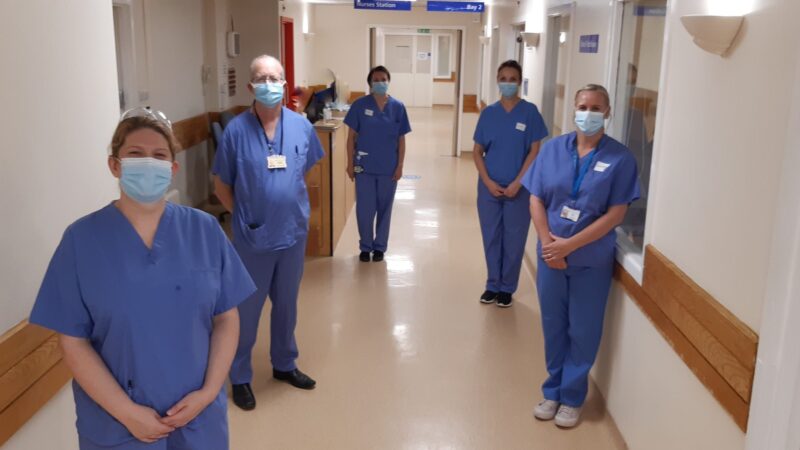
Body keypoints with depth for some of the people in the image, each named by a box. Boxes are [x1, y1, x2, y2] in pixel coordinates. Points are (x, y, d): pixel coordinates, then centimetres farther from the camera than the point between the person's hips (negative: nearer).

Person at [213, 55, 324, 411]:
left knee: (286, 305, 19)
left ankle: (284, 364, 39)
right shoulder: (236, 130, -12)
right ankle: (239, 377, 27)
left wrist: (292, 202, 10)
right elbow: (221, 184, -2)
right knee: (246, 310, 10)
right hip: (252, 238, -3)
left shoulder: (301, 126, -3)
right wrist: (242, 216, -3)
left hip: (294, 233, 3)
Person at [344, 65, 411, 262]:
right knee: (364, 209, 4)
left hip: (388, 167, 1)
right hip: (364, 166, -1)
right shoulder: (360, 105, -5)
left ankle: (380, 246, 26)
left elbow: (401, 139, 2)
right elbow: (351, 136, -1)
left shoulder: (397, 107, -2)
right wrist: (350, 163, -4)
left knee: (384, 208, 10)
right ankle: (365, 246, 23)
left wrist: (400, 166, -2)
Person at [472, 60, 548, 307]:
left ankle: (507, 288, 22)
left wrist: (517, 183, -13)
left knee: (514, 240, 7)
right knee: (491, 238, 11)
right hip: (489, 187, 2)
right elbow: (477, 152, 4)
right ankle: (492, 285, 26)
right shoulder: (488, 113, 2)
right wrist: (488, 182, -8)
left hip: (518, 189, -2)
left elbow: (535, 151, -6)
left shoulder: (530, 112, -5)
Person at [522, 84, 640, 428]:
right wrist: (548, 242, -13)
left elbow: (616, 214, -12)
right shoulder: (552, 149, 1)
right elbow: (536, 199, 0)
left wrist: (570, 245, -17)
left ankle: (572, 397, 26)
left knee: (583, 331, 9)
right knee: (553, 326, 13)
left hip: (592, 260, -2)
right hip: (551, 255, 3)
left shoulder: (620, 158, -8)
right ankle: (553, 391, 30)